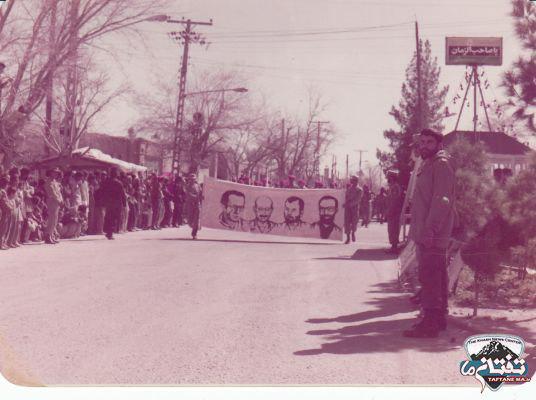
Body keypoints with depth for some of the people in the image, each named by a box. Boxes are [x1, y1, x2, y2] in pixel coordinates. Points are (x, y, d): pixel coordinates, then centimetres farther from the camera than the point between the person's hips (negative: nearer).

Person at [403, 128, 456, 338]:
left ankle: (430, 323, -11)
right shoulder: (428, 165, 20)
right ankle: (438, 319, 24)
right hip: (425, 234, 10)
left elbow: (441, 201, -20)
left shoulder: (440, 165, -11)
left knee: (430, 278, -11)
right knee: (437, 278, 15)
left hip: (432, 236, -10)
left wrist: (429, 231, -24)